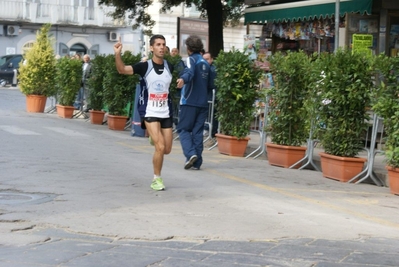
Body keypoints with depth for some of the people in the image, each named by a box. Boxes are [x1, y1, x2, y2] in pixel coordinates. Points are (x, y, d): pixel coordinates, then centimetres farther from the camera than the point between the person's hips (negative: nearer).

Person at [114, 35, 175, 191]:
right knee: (160, 147, -15)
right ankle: (156, 179, 3)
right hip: (150, 113, -4)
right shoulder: (145, 66, -10)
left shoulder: (170, 67, 2)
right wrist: (117, 54, -36)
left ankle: (153, 136, 42)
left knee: (167, 149, 8)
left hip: (166, 113, 4)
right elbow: (122, 70, -22)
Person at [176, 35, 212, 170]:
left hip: (189, 102, -6)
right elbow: (210, 85, 21)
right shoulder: (205, 63, 15)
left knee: (183, 129, 2)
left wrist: (183, 79, -47)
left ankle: (191, 154, -18)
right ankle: (197, 162, 6)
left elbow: (190, 72, -27)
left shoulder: (191, 59, -5)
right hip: (202, 103, 6)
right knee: (198, 132, 8)